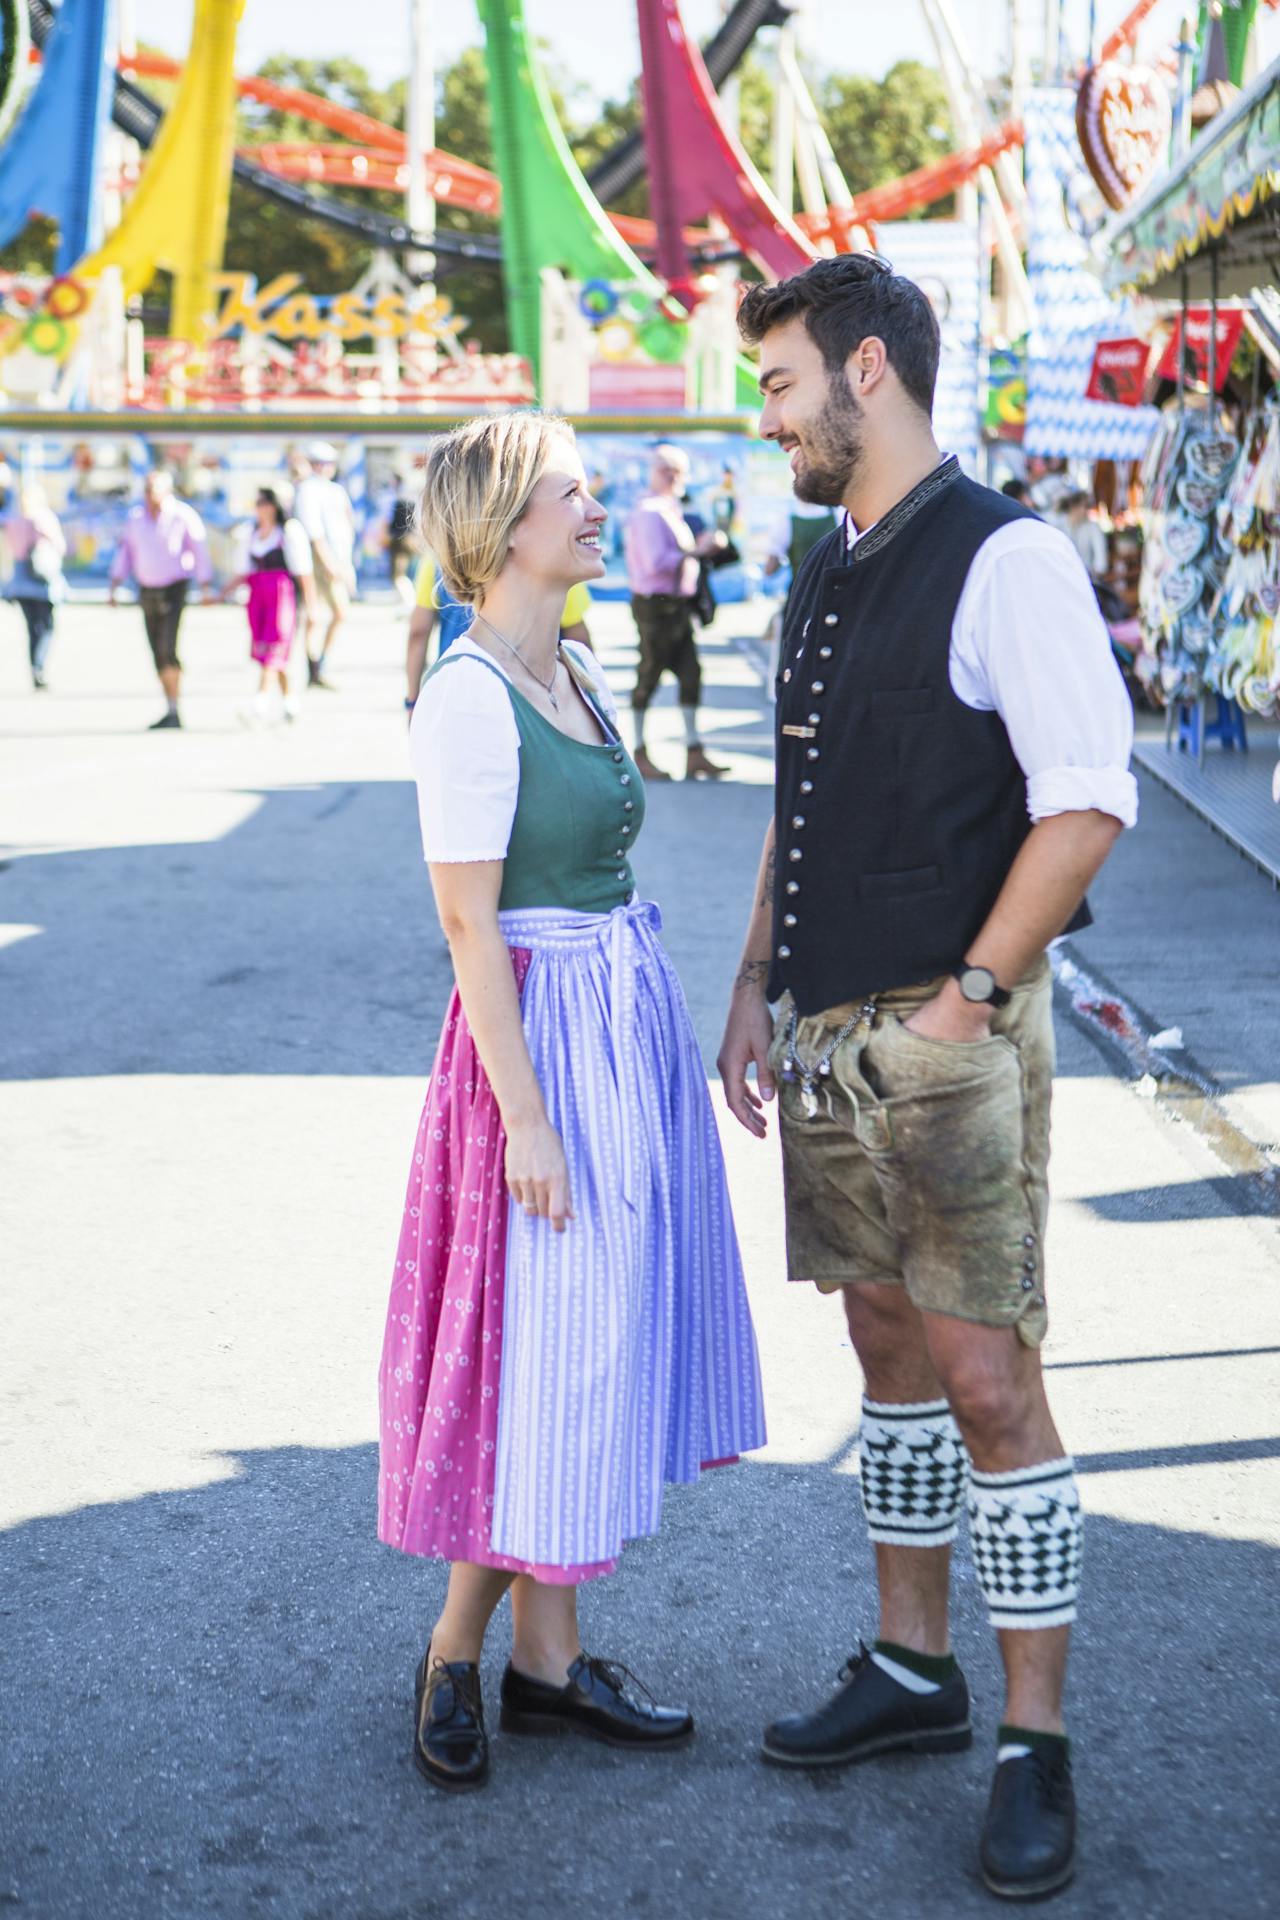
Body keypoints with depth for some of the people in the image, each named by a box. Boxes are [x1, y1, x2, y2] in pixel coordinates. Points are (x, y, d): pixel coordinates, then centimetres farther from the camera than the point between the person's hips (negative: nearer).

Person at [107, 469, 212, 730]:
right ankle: (170, 712, 14)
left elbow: (200, 552, -5)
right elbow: (124, 553, 10)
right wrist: (113, 588, 5)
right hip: (147, 590, 5)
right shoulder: (135, 517, 7)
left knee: (168, 649, -18)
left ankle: (174, 710, -15)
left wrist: (206, 589, -8)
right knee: (158, 653, 6)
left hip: (174, 589, -5)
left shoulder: (183, 516, -7)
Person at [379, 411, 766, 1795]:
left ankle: (548, 1656, 22)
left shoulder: (580, 676, 11)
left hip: (627, 1024, 9)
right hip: (542, 1037, -9)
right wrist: (527, 1114, -19)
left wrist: (644, 1047, 18)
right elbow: (469, 923, -18)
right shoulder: (468, 698, -15)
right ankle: (455, 1653, 16)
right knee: (541, 1345, -2)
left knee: (594, 1341, 12)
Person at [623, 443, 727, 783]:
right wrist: (695, 551, -21)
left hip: (676, 606, 10)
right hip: (655, 606, -9)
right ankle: (640, 753, 9)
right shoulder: (649, 513, -15)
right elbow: (656, 563, -24)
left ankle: (694, 754, 12)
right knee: (648, 678, 0)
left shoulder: (669, 511, 16)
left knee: (690, 674, 8)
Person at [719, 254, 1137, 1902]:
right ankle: (911, 1669, 29)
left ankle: (1035, 1751, 8)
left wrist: (969, 996, -17)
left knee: (987, 1381, -3)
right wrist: (756, 992, 13)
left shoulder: (1004, 560, -12)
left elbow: (1088, 800, -17)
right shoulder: (823, 581, 13)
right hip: (827, 1036, 8)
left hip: (947, 1039, -8)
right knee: (889, 1351, 16)